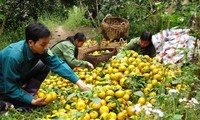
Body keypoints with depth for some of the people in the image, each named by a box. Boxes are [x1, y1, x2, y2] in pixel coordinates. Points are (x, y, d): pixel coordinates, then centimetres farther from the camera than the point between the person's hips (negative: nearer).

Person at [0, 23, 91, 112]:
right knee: (31, 104, -18)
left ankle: (27, 94, -2)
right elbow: (11, 88, -29)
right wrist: (32, 100, -31)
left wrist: (78, 82, -28)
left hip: (19, 78, 7)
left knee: (45, 66, -10)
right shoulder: (14, 56, -37)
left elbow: (58, 64, -21)